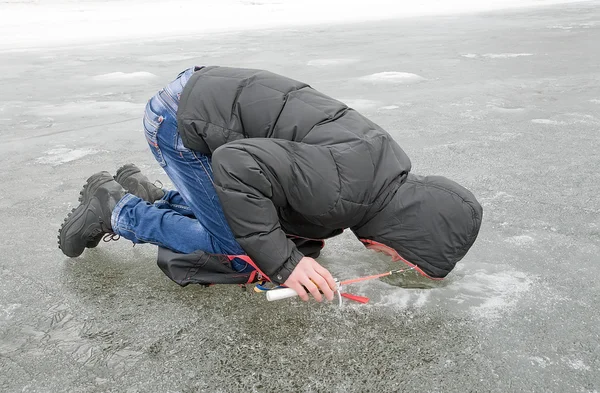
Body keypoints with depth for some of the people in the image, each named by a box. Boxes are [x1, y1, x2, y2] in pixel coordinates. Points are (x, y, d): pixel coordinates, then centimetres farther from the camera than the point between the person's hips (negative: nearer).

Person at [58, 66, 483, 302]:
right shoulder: (344, 187, -31)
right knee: (241, 254, -5)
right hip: (181, 119, -8)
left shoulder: (392, 165, -2)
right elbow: (237, 163, -32)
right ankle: (115, 208, 7)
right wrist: (283, 262, -28)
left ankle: (146, 192, 23)